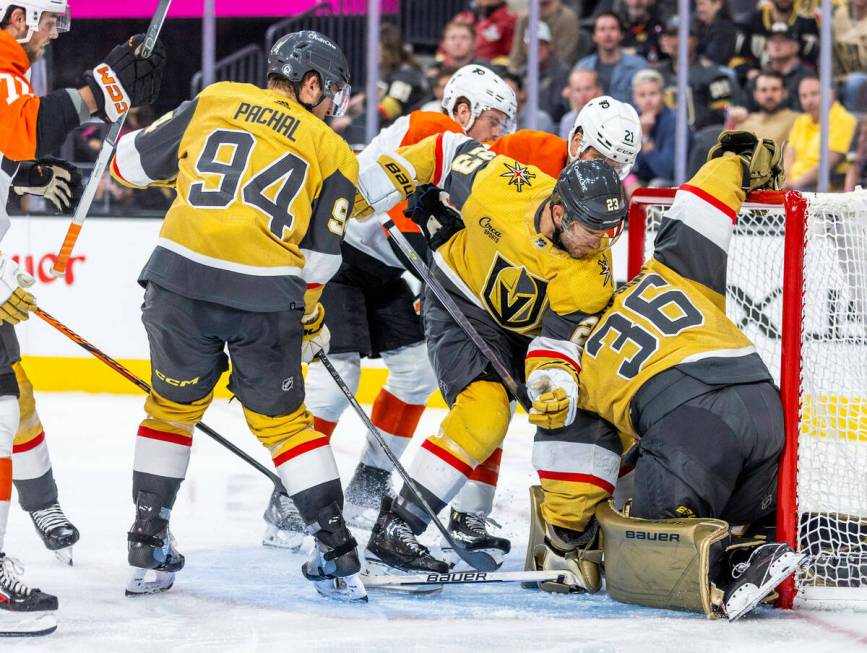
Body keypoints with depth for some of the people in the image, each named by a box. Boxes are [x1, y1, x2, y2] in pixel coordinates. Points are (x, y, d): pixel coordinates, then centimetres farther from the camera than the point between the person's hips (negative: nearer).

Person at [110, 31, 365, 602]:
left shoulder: (214, 101, 12)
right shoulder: (333, 153, 11)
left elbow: (133, 162, 14)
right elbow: (319, 258, 8)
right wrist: (310, 320, 24)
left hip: (182, 276, 1)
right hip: (267, 297, -1)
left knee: (172, 407, 19)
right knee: (283, 421, 14)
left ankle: (148, 548, 18)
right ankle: (338, 555, 11)